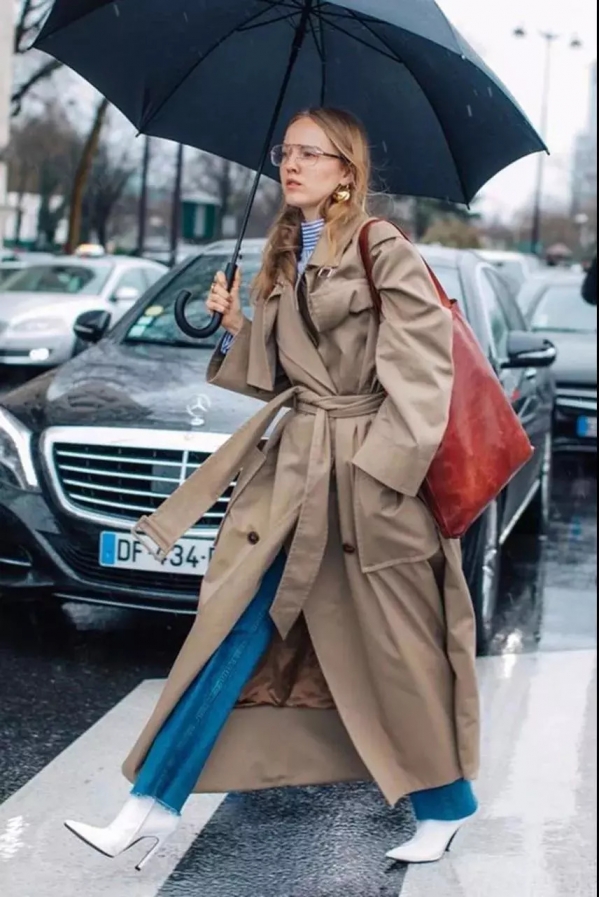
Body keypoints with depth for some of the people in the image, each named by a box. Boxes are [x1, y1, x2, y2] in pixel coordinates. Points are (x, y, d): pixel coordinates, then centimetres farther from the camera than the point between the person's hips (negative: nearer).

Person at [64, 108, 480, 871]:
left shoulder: (381, 248, -5)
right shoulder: (284, 258, 16)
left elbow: (425, 362, -11)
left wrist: (384, 459, -18)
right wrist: (235, 329, 3)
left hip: (365, 472, -6)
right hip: (290, 465, 6)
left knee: (394, 646, 2)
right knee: (231, 631, 2)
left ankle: (445, 805, 20)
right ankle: (154, 803, 3)